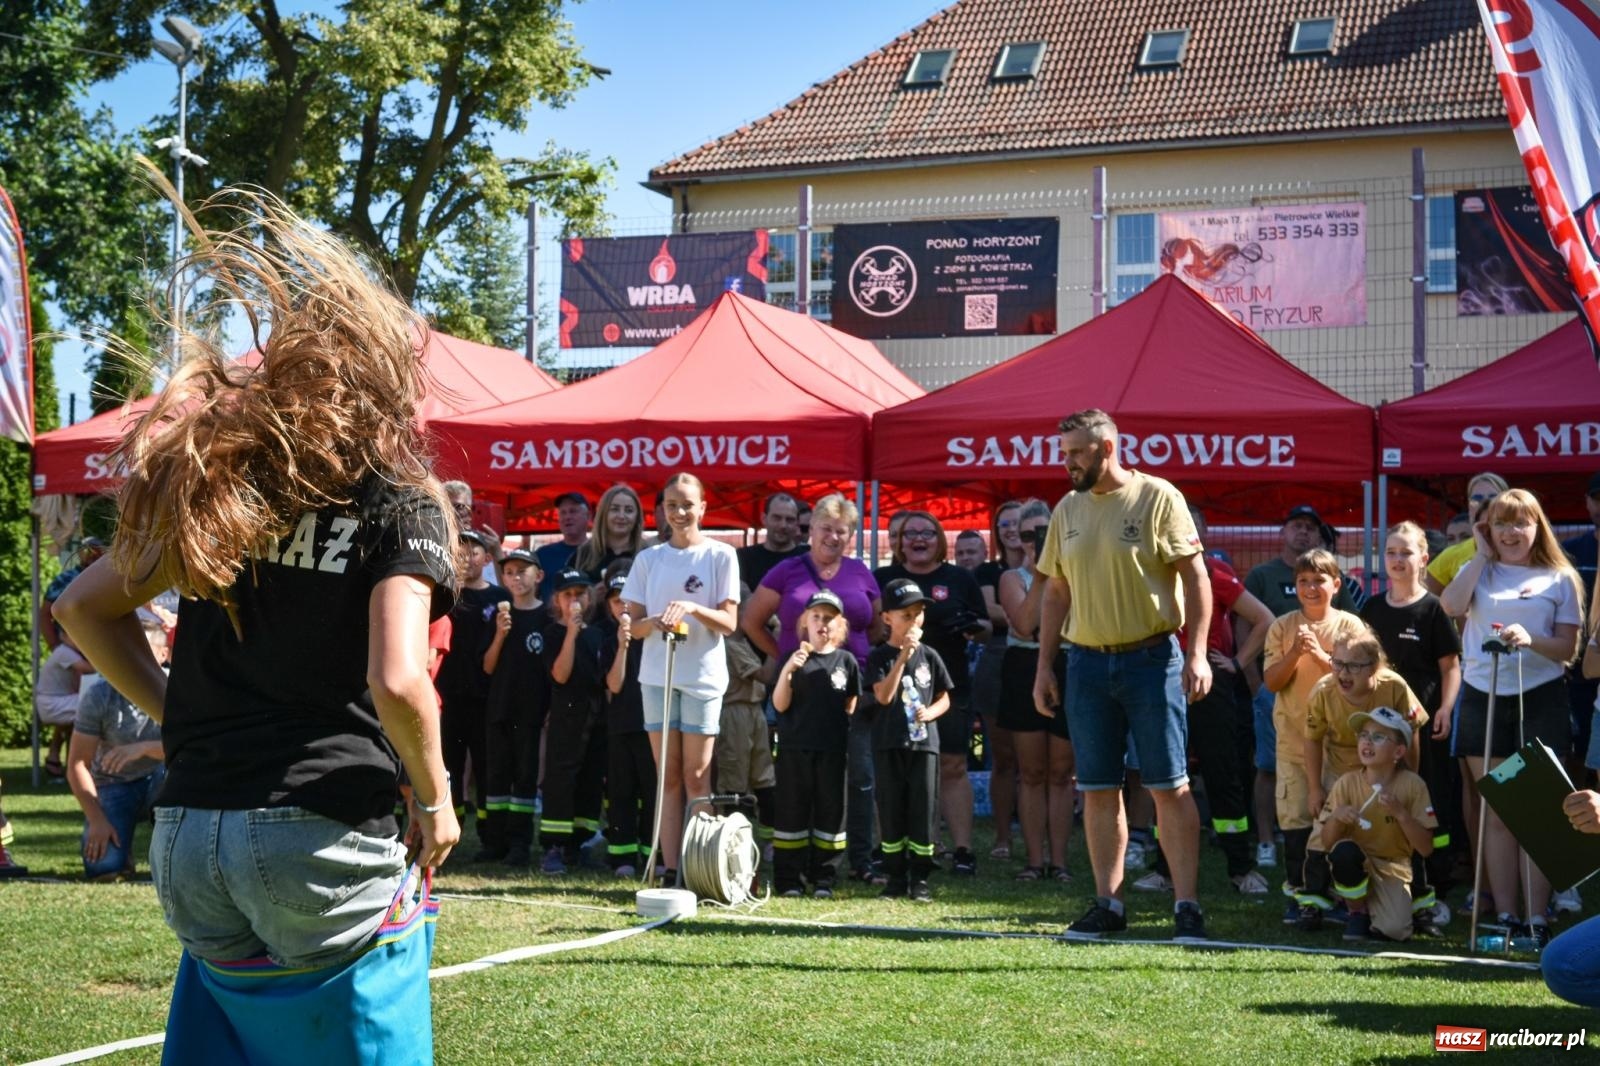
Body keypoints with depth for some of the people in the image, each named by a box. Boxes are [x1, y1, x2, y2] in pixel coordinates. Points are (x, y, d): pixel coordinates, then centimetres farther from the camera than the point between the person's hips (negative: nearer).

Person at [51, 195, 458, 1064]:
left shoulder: (219, 483, 11)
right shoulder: (399, 503, -6)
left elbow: (81, 608, 14)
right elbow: (396, 682, -19)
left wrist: (175, 718, 15)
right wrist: (435, 800, -3)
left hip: (186, 838, 5)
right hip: (321, 836, -5)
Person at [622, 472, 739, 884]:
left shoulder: (720, 556, 0)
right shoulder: (648, 558, 9)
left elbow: (729, 622, -4)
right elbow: (633, 624, 7)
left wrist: (693, 608, -22)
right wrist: (654, 622, -15)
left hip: (702, 675, -3)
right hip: (658, 675, 3)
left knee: (696, 775, -1)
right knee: (668, 775, 3)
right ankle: (670, 868, 4)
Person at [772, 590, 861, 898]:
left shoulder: (846, 660, 6)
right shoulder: (794, 659, 3)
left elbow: (851, 704, 14)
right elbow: (779, 704, -5)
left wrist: (839, 726, 1)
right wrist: (787, 670, -18)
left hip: (832, 749, 1)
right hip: (795, 748, -1)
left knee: (831, 811, 5)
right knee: (792, 811, 2)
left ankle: (824, 878, 13)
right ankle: (788, 879, 8)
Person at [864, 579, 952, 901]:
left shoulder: (929, 656, 7)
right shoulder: (879, 657, 1)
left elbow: (944, 699, 13)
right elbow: (883, 696, -14)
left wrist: (930, 713, -9)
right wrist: (903, 656, -18)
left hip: (923, 741, 1)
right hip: (888, 744, -1)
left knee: (924, 809, 0)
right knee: (891, 810, 4)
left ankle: (920, 878, 8)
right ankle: (896, 877, 14)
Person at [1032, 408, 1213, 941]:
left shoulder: (1158, 497, -5)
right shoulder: (1067, 509, 11)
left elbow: (1195, 577, -7)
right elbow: (1056, 592, 16)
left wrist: (1197, 653, -15)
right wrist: (1044, 665, 11)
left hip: (1151, 658, -5)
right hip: (1086, 662, 5)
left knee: (1170, 787, -3)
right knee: (1097, 790, 7)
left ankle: (1187, 905, 1)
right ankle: (1108, 903, 15)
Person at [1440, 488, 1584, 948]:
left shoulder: (1560, 578, 4)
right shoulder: (1478, 572, 10)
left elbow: (1567, 648, -1)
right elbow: (1452, 605, -12)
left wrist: (1531, 640, -20)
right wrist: (1482, 556, -5)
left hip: (1540, 699, -2)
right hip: (1483, 699, 2)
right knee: (1497, 814, 4)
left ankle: (1536, 918, -1)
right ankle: (1504, 914, 8)